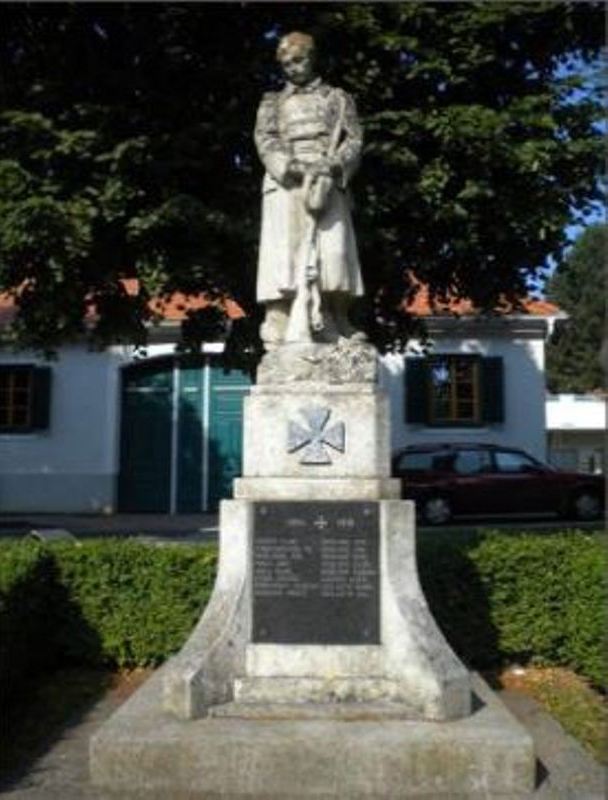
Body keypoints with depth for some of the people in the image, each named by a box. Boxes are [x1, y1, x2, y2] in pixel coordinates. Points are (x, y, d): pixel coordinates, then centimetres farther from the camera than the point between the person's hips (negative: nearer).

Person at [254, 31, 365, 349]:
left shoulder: (337, 99, 24)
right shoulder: (272, 103, 25)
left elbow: (354, 140, 10)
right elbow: (265, 140, 7)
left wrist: (331, 168, -11)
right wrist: (290, 168, -13)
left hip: (328, 182, 0)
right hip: (285, 183, 0)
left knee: (331, 249, -13)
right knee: (284, 251, -12)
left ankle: (336, 324, -14)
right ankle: (279, 329, -18)